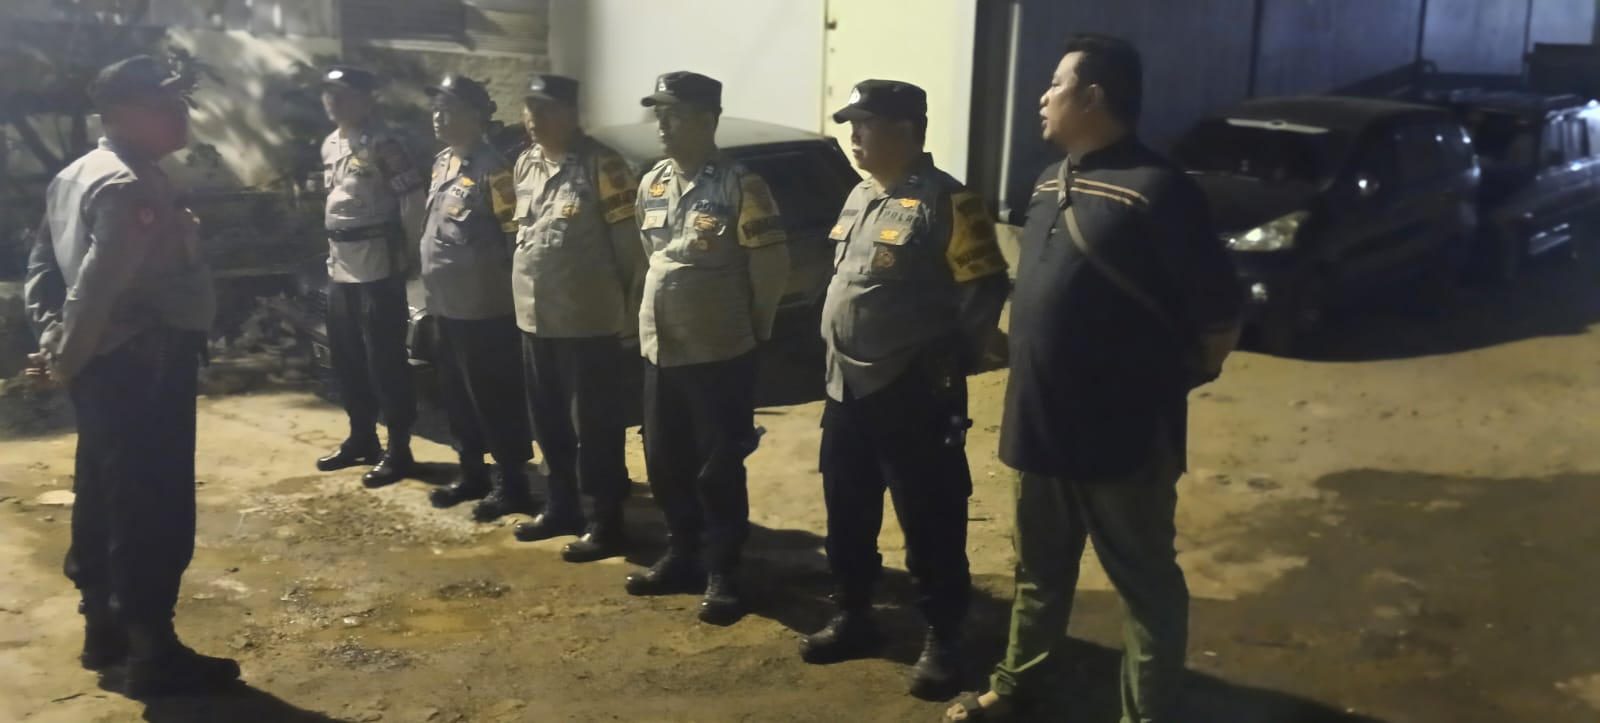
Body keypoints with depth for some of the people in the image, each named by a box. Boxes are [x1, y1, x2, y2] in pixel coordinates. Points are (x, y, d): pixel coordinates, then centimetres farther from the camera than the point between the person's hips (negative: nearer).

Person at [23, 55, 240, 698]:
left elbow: (43, 263, 15)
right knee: (154, 510, -3)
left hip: (108, 365, 10)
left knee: (104, 499, 17)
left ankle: (105, 629, 30)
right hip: (142, 366, -10)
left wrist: (53, 341, 7)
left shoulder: (76, 175, 13)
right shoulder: (133, 188, -20)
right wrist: (66, 362, -13)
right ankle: (154, 653, 4)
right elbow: (97, 286, -26)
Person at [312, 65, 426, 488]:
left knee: (385, 362, -3)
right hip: (340, 267, 9)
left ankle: (398, 451, 7)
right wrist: (335, 246, 16)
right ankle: (362, 438, 29)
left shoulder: (381, 143, -12)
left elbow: (413, 197, -14)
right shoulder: (330, 145, 13)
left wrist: (405, 249, -9)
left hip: (378, 268, -9)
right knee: (346, 360, 15)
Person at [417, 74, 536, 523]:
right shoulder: (441, 163, 12)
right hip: (446, 304, 9)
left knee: (494, 397, 0)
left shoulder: (490, 168, -14)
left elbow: (516, 234, -15)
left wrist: (510, 290, -13)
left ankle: (511, 483, 11)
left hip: (484, 307, -9)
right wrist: (432, 287, 18)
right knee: (456, 395, 16)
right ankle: (472, 474, 29)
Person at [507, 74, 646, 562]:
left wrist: (631, 315, -11)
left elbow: (631, 243, -12)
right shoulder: (525, 165, 10)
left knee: (594, 426, 1)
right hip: (534, 318, 7)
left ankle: (606, 523, 11)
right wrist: (522, 296, 14)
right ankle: (561, 506, 32)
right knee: (549, 423, 17)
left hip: (586, 322, -7)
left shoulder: (601, 165, -12)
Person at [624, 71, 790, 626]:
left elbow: (771, 267, -10)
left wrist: (751, 327, -1)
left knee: (719, 470, 1)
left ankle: (722, 574, 13)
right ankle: (681, 556, 30)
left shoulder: (740, 186, -13)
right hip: (660, 350, 7)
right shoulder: (652, 184, 8)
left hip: (720, 354, -7)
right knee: (665, 463, 14)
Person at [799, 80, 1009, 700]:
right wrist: (837, 356, 16)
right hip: (847, 389, 8)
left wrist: (949, 362, -8)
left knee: (929, 523, 2)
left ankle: (942, 639, 14)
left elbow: (985, 292, -15)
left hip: (913, 396, -8)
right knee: (848, 516, 16)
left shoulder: (946, 203, -14)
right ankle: (853, 618, 31)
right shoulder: (860, 197, 12)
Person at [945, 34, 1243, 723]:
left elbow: (1219, 312, -15)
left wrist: (1172, 382, -2)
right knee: (1040, 569, 23)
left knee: (1145, 582, 8)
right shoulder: (1050, 182, 9)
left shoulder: (1155, 189, -17)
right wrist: (1020, 355, 13)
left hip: (1124, 432, -8)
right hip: (1041, 421, 8)